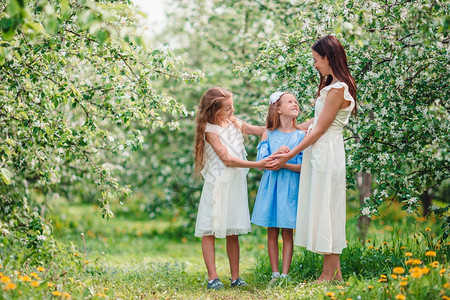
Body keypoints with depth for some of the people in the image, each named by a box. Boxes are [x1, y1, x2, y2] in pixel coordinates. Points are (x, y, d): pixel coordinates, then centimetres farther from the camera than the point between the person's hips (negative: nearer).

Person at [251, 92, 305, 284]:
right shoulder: (268, 135, 5)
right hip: (270, 186, 1)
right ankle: (274, 274, 11)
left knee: (287, 232, 0)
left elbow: (304, 166, -5)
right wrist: (276, 154, -22)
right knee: (272, 232, 4)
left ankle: (284, 275, 3)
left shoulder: (301, 136, 2)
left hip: (291, 187, -1)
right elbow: (261, 162, -4)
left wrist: (283, 164, -19)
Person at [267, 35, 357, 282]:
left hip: (327, 152, -10)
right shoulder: (332, 85, 15)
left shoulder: (337, 89, -16)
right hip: (319, 150, 10)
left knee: (324, 206, -5)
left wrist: (289, 156, -12)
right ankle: (334, 272, 13)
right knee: (322, 208, 9)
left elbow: (319, 130, -16)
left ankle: (329, 274, 0)